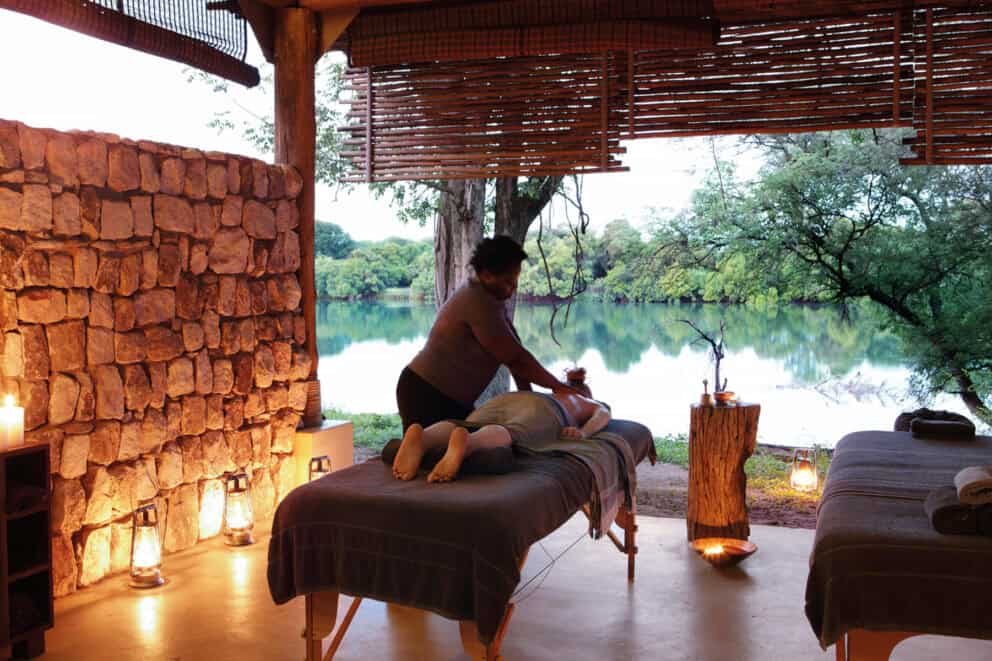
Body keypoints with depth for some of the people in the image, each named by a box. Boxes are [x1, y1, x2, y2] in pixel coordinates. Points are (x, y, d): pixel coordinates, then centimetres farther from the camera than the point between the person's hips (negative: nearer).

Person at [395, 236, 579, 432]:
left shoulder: (492, 298, 7)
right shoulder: (479, 303, -23)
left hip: (452, 398, 9)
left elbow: (515, 351, 4)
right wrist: (557, 386, -12)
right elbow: (515, 358, -21)